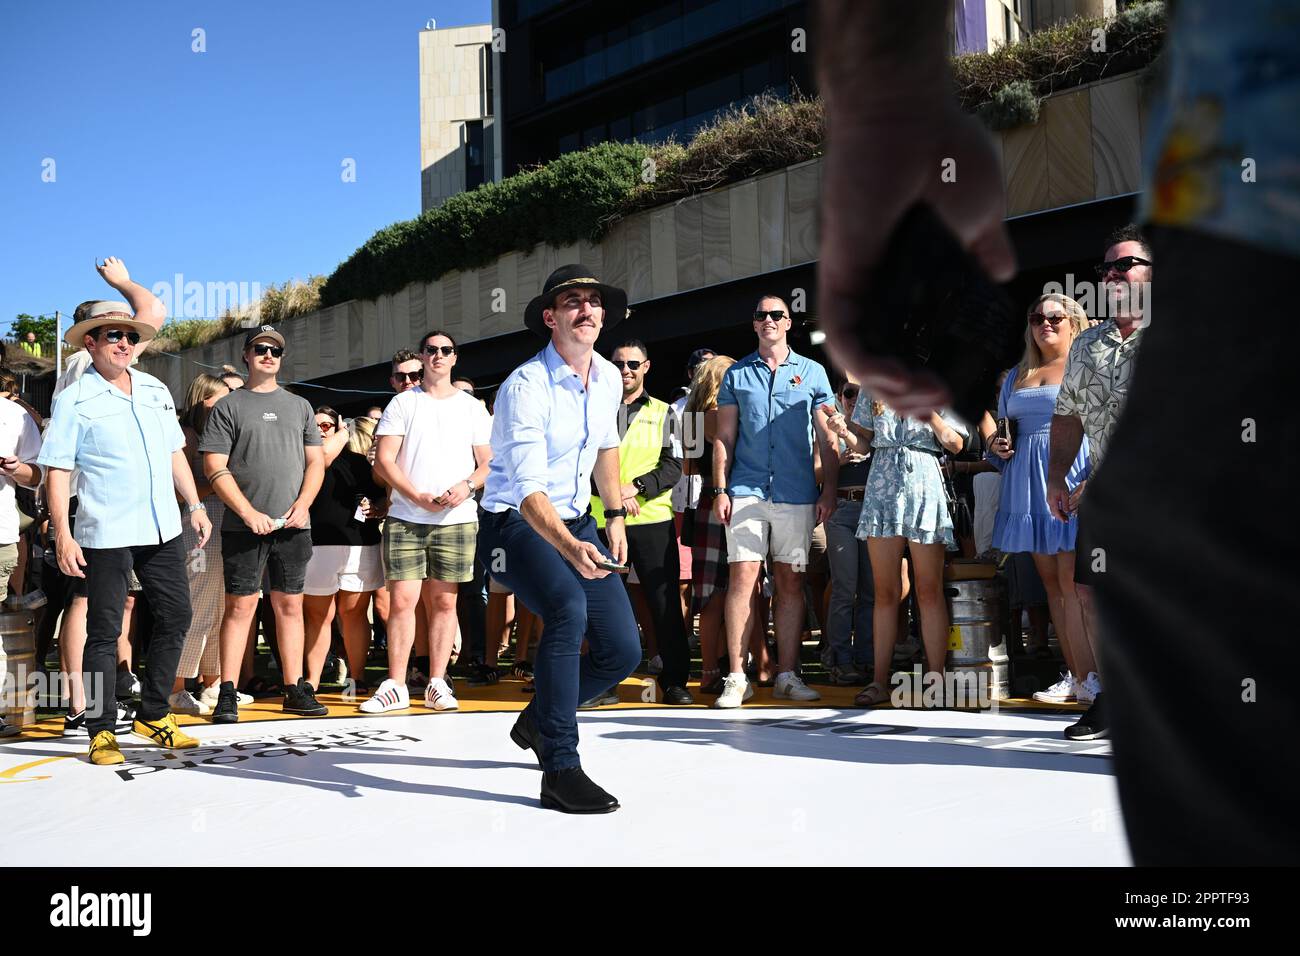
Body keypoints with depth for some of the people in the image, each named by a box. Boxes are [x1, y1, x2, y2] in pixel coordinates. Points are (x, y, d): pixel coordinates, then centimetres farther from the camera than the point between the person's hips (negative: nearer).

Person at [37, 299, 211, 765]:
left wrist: (194, 505, 14)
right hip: (106, 534, -6)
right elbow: (57, 471, -7)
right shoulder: (74, 400, -4)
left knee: (176, 617, 9)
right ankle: (102, 731, 10)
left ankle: (153, 715, 23)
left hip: (163, 529, 6)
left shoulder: (156, 390, 13)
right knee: (105, 630, 1)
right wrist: (63, 534, -14)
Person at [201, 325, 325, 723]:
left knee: (290, 605, 5)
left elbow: (315, 462, 14)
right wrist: (249, 513, -12)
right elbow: (215, 468, -2)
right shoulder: (228, 406, 5)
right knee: (240, 605, -3)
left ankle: (295, 689, 10)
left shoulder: (299, 406, 16)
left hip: (293, 526, 3)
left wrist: (302, 504, -3)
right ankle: (227, 694, 1)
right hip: (244, 525, -3)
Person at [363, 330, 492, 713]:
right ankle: (396, 686, 3)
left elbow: (488, 463, 9)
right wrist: (418, 496, -12)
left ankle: (437, 684, 11)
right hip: (405, 519, -1)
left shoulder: (473, 407, 12)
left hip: (457, 520, 1)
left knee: (444, 601, 4)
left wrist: (467, 486, -12)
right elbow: (384, 461, 1)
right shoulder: (403, 404, 7)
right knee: (401, 600, -5)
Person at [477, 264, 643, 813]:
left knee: (623, 650, -2)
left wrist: (615, 517, 16)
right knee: (568, 608, -36)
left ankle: (537, 721, 28)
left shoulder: (608, 379, 2)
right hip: (516, 525, -7)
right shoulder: (526, 387, -21)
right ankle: (560, 771, -27)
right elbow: (529, 491, -30)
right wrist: (571, 548, -46)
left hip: (578, 524, 7)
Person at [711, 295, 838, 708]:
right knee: (742, 577, -7)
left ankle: (787, 675, 11)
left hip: (796, 493, 1)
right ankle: (737, 677, -2)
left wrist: (829, 489, -1)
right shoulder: (736, 374, 10)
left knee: (791, 582, 4)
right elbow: (724, 438, 8)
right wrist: (720, 489, -1)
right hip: (746, 491, 0)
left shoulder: (812, 372, 10)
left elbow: (826, 438, 8)